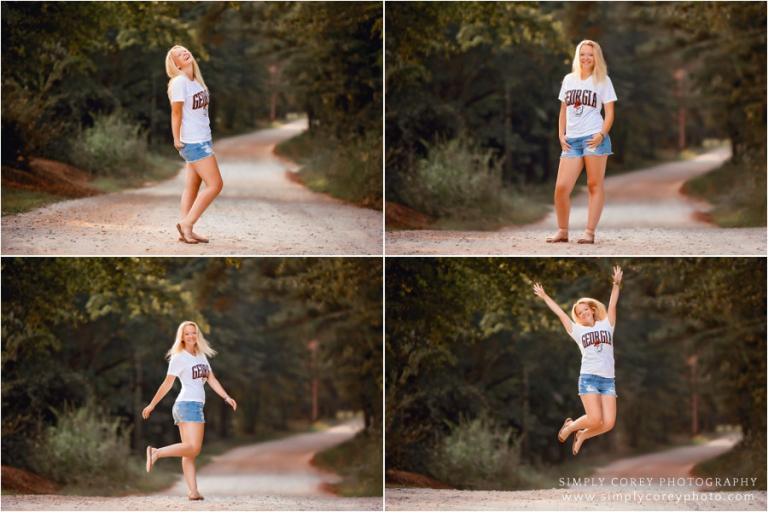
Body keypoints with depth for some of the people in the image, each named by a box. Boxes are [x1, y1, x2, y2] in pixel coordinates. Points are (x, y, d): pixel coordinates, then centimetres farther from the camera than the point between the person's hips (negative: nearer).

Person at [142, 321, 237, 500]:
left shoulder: (201, 356, 18)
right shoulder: (179, 358, -3)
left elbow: (212, 380, 16)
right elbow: (167, 383, -5)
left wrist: (227, 397, 4)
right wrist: (152, 405, -7)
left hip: (197, 406, 8)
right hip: (187, 404, -8)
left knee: (191, 452, 2)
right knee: (192, 448, -18)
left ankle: (193, 491, -3)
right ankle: (156, 452, -11)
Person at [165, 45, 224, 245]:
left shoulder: (196, 80, 11)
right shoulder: (179, 82, -14)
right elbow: (176, 112, -13)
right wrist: (177, 140, -12)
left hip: (203, 140, 8)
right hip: (193, 143, -8)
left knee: (192, 187, 8)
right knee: (215, 184, -9)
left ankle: (186, 231, 10)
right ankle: (186, 223, -4)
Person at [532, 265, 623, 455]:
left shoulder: (606, 325, 17)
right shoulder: (578, 331, 13)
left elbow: (612, 305, 10)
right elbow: (560, 313, 16)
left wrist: (616, 284, 0)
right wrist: (544, 296, 19)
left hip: (608, 381, 2)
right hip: (588, 378, -2)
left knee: (608, 423, -9)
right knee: (595, 419, -17)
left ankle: (582, 436, 18)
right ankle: (569, 427, 12)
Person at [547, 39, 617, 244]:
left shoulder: (603, 80, 4)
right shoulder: (569, 80, 15)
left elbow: (609, 112, 1)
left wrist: (602, 134, -14)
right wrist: (561, 135, 7)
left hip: (593, 138, -4)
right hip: (572, 140, 4)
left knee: (594, 186, -2)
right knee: (561, 188, -3)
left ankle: (590, 232, -1)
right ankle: (562, 231, 9)